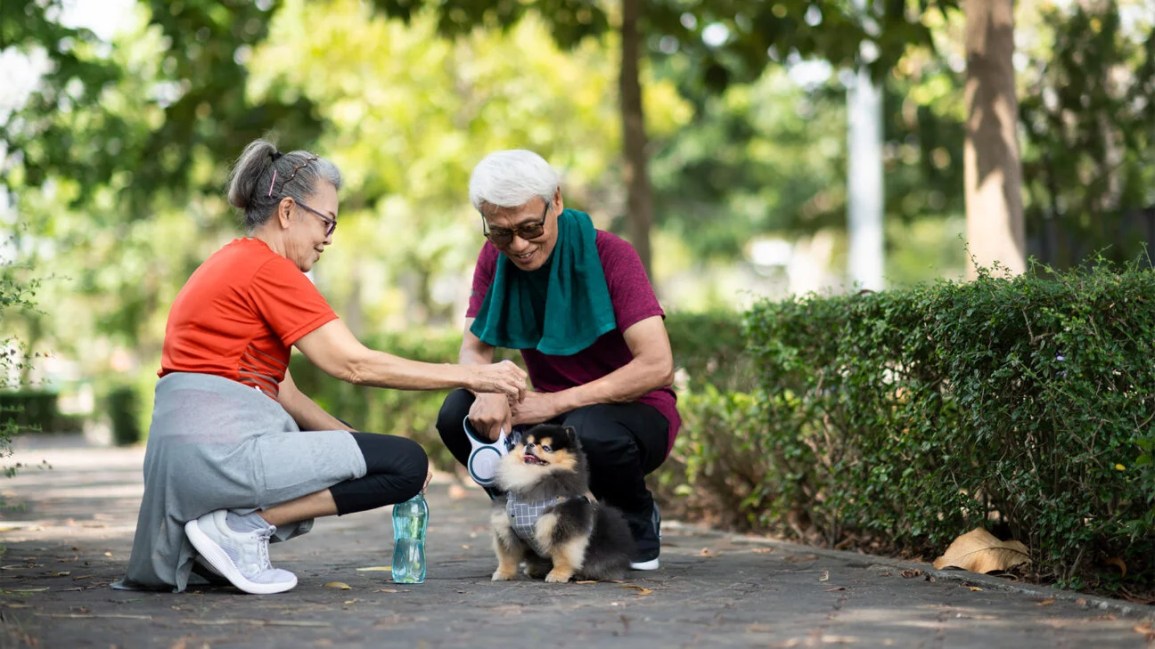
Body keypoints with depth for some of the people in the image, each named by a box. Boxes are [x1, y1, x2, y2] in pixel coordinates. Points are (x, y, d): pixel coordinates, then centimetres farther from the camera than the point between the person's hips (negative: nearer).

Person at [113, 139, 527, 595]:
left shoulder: (232, 264, 21)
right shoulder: (267, 269, -9)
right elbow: (353, 364, -13)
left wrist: (356, 443, 11)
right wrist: (471, 377, -9)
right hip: (223, 448, -10)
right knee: (408, 463, -7)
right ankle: (241, 525, -10)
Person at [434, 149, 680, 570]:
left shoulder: (609, 255, -18)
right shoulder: (495, 259, -2)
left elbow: (657, 365, -25)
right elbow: (474, 350, -4)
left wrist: (557, 402, -27)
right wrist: (488, 391, -29)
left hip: (633, 412, -5)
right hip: (555, 414, 5)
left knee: (591, 433, -39)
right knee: (458, 415, -20)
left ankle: (640, 524, -5)